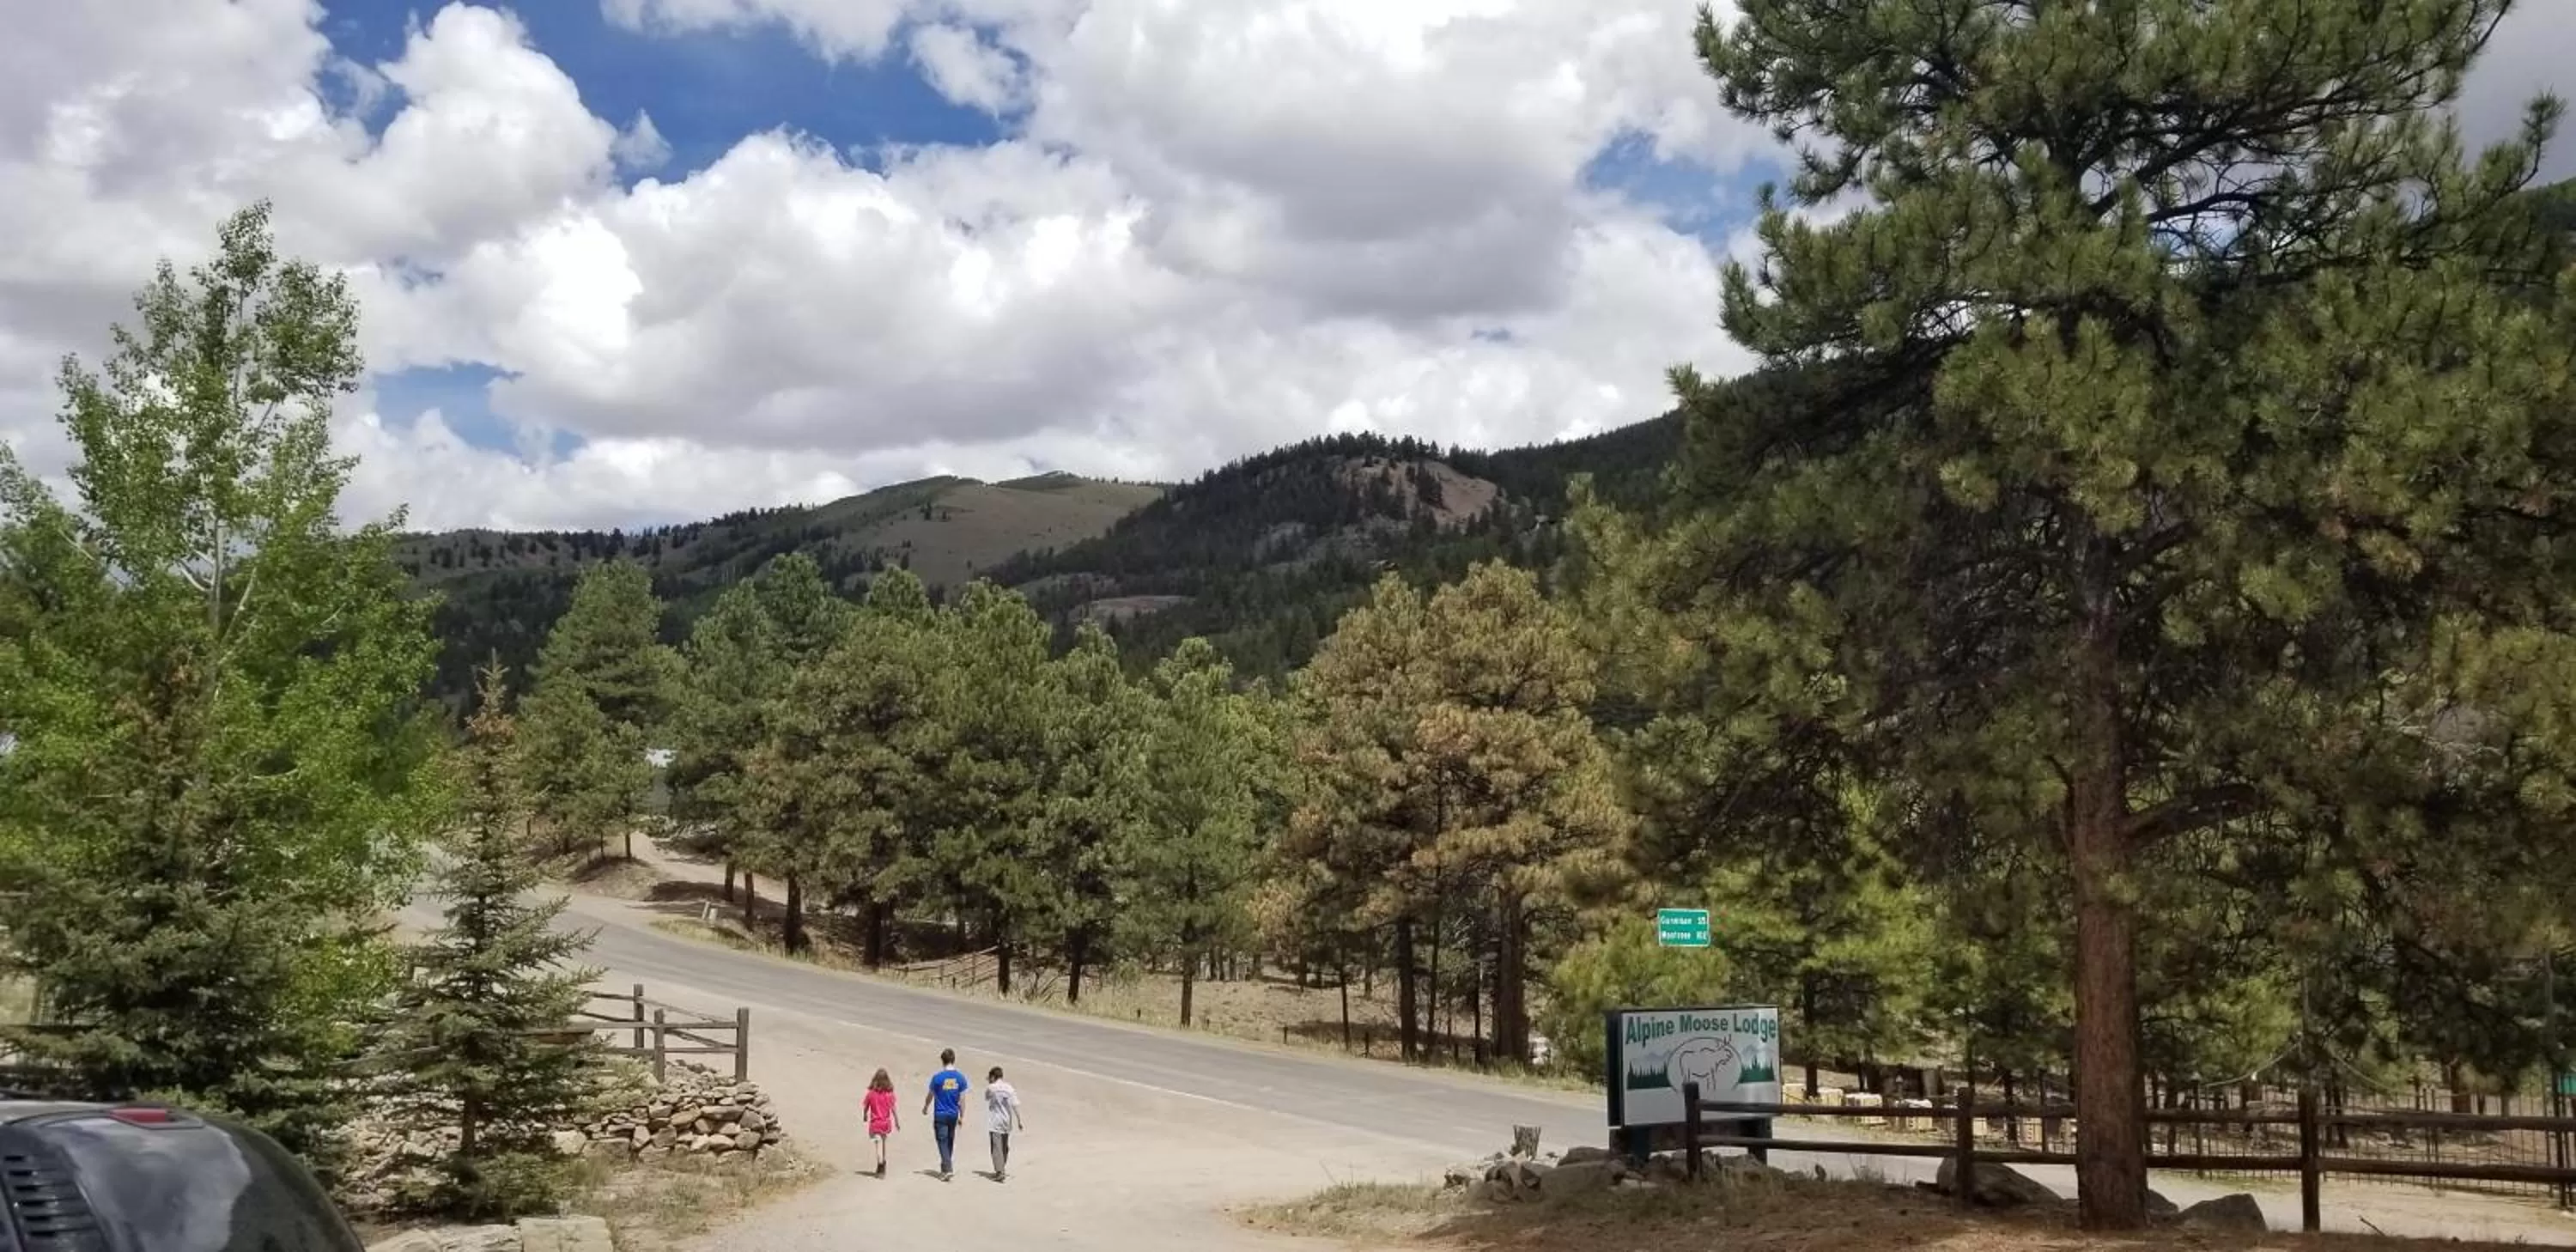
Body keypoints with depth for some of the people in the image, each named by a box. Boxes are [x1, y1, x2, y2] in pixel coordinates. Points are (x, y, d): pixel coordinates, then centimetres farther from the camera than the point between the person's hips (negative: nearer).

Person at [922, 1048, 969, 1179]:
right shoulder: (960, 1078, -4)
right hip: (953, 1114, 4)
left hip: (940, 1115, -4)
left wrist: (925, 1108, 19)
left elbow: (930, 1096, 0)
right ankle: (946, 1167, 27)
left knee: (943, 1142, -2)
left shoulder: (937, 1077, -12)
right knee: (950, 1142, 16)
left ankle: (948, 1169, -14)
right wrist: (962, 1116, 9)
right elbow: (962, 1100, -1)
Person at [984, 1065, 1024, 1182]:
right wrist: (1019, 1121, -2)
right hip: (1007, 1122, 5)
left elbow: (987, 1097, 12)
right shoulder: (1009, 1088, 0)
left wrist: (988, 1083, 19)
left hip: (995, 1123, -5)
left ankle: (1000, 1172, -15)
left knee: (997, 1147, -6)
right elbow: (1015, 1105, -4)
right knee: (1005, 1147, 18)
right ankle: (1002, 1169, 31)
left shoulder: (991, 1088, -9)